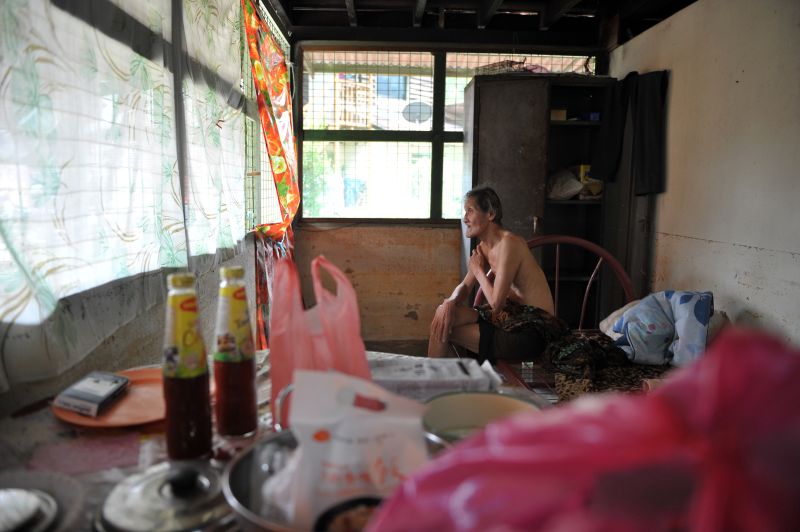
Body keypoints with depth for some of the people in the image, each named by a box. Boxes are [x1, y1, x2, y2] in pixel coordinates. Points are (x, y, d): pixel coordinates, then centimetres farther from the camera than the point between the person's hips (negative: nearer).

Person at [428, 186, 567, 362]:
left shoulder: (509, 243, -21)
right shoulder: (485, 246, 8)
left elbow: (496, 303, -23)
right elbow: (465, 287, 9)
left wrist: (478, 270, -7)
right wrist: (449, 303, -14)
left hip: (533, 328, -8)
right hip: (514, 315, 8)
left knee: (445, 331, -12)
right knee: (444, 315, -5)